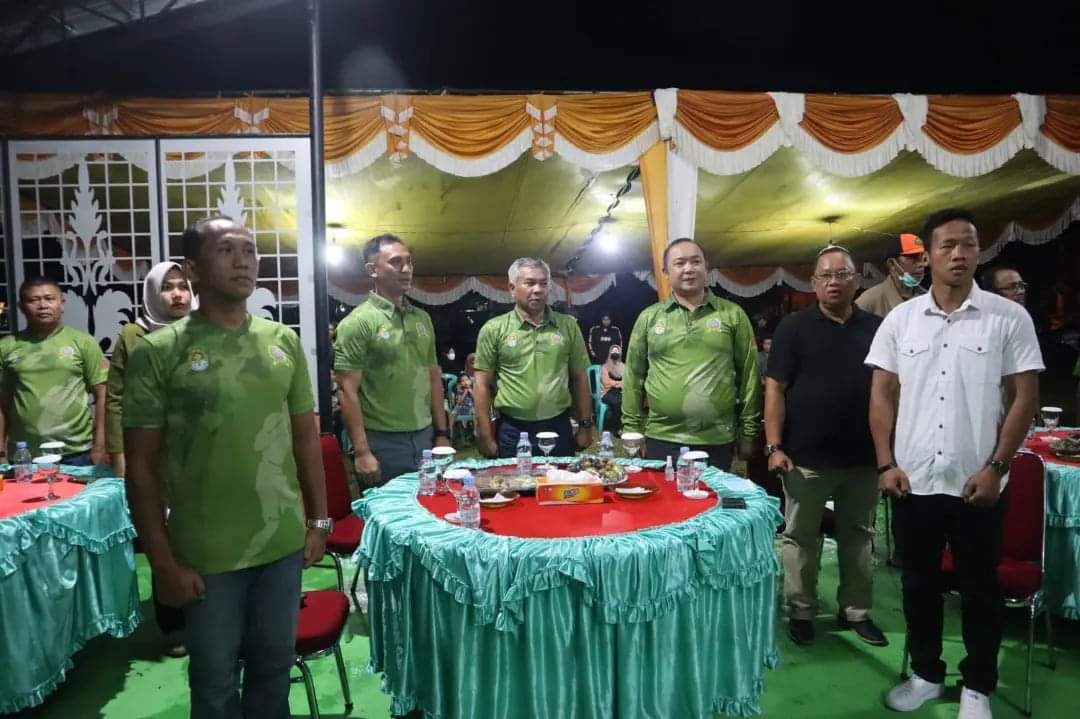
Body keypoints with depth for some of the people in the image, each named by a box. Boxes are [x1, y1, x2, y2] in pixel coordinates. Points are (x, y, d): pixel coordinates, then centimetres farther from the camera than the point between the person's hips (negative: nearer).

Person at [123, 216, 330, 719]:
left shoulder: (284, 341, 2)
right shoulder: (158, 351, -10)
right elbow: (141, 466, -7)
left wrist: (318, 520, 7)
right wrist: (164, 561, -8)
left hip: (284, 542, 3)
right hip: (206, 554, -3)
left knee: (275, 666, 18)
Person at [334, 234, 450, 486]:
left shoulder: (422, 319, 10)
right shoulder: (357, 322, -9)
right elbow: (347, 391, -12)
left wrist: (442, 433, 10)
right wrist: (361, 452, -16)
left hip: (425, 437, 6)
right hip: (382, 442, -6)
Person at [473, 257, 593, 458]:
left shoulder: (568, 325, 5)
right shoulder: (494, 329, -2)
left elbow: (580, 377, 9)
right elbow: (482, 384, -2)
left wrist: (585, 425, 7)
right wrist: (485, 436, -5)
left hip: (559, 428, 2)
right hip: (512, 431, -2)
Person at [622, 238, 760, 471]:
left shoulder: (733, 314, 3)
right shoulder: (648, 317, 5)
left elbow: (748, 374, 3)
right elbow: (634, 376, 7)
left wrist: (748, 432, 2)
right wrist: (632, 431, 3)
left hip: (717, 441, 0)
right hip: (661, 439, 1)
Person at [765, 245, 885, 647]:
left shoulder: (877, 328, 7)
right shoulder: (793, 327, -2)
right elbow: (775, 388, -6)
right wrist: (774, 446, -13)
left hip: (862, 456, 3)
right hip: (806, 456, -3)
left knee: (859, 536, 14)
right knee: (800, 537, 7)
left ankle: (857, 611, 29)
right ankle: (800, 612, 21)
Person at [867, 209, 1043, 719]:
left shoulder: (1009, 317, -3)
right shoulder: (900, 319, 2)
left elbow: (1025, 397, -2)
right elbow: (882, 394, 4)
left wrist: (995, 467, -9)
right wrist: (886, 463, -3)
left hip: (977, 483, -2)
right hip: (913, 481, 2)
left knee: (979, 588, 12)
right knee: (919, 583, 14)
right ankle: (926, 673, 32)